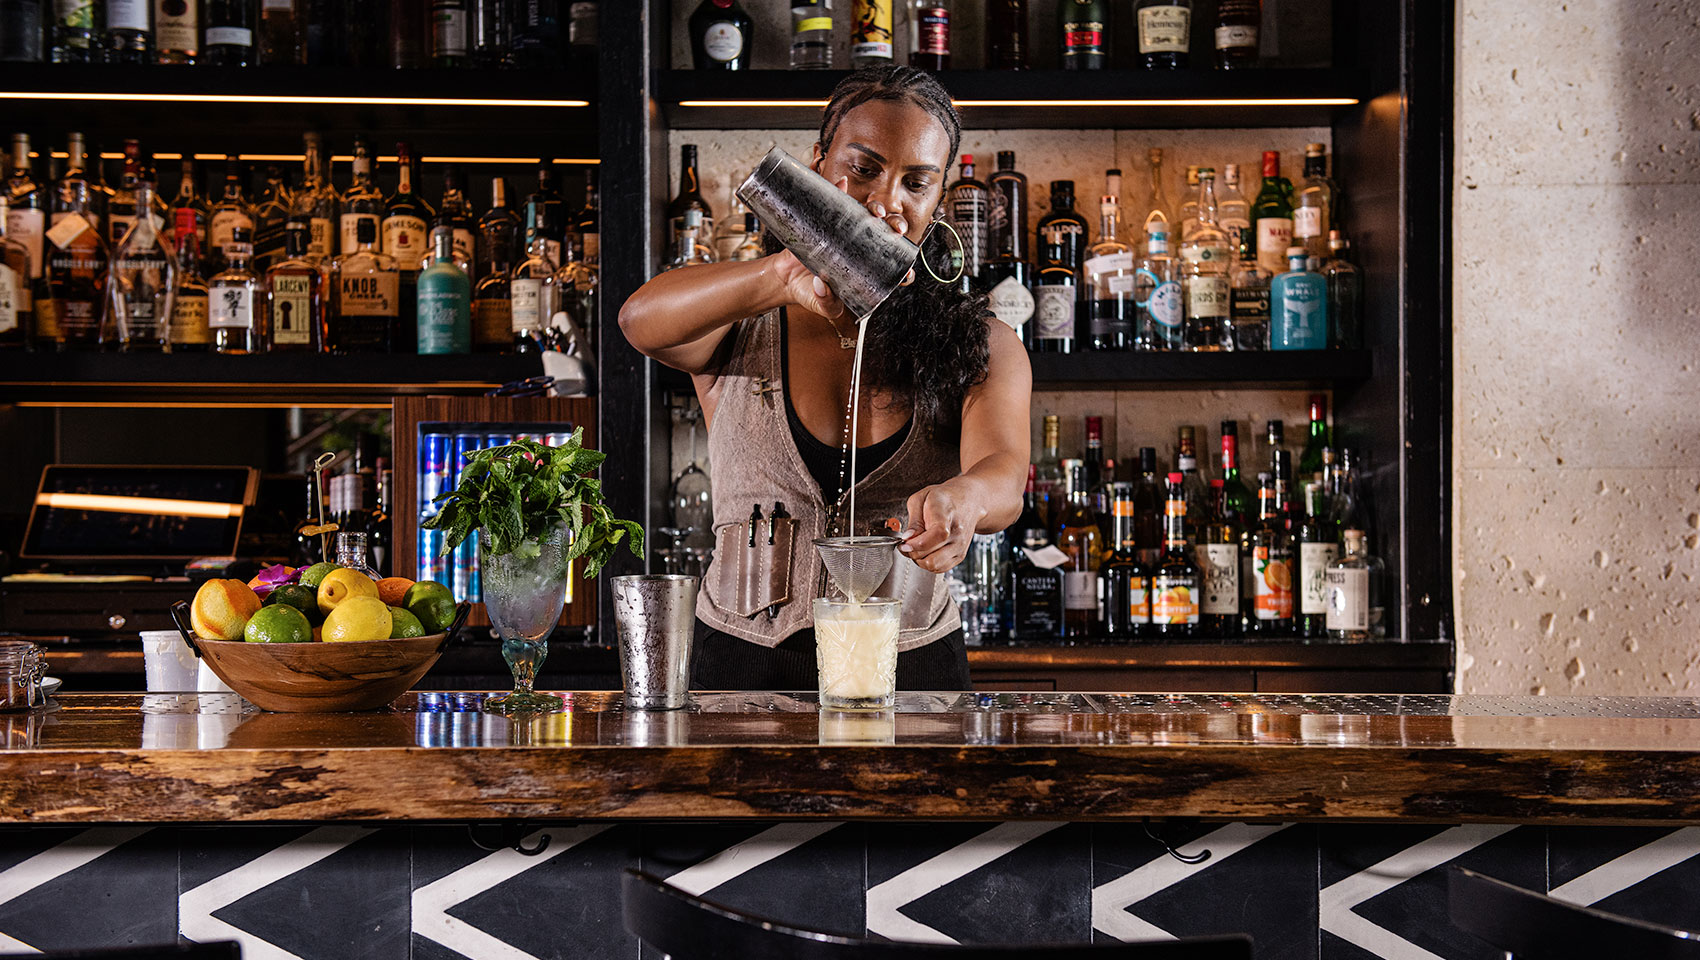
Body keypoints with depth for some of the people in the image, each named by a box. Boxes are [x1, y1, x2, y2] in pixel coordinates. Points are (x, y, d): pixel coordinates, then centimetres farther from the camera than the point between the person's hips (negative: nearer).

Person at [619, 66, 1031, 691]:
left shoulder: (982, 346, 9)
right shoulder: (738, 325, 6)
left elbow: (1004, 476, -11)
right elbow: (642, 321, -18)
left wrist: (961, 499, -38)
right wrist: (783, 278, -38)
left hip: (912, 670, 1)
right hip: (743, 665, 0)